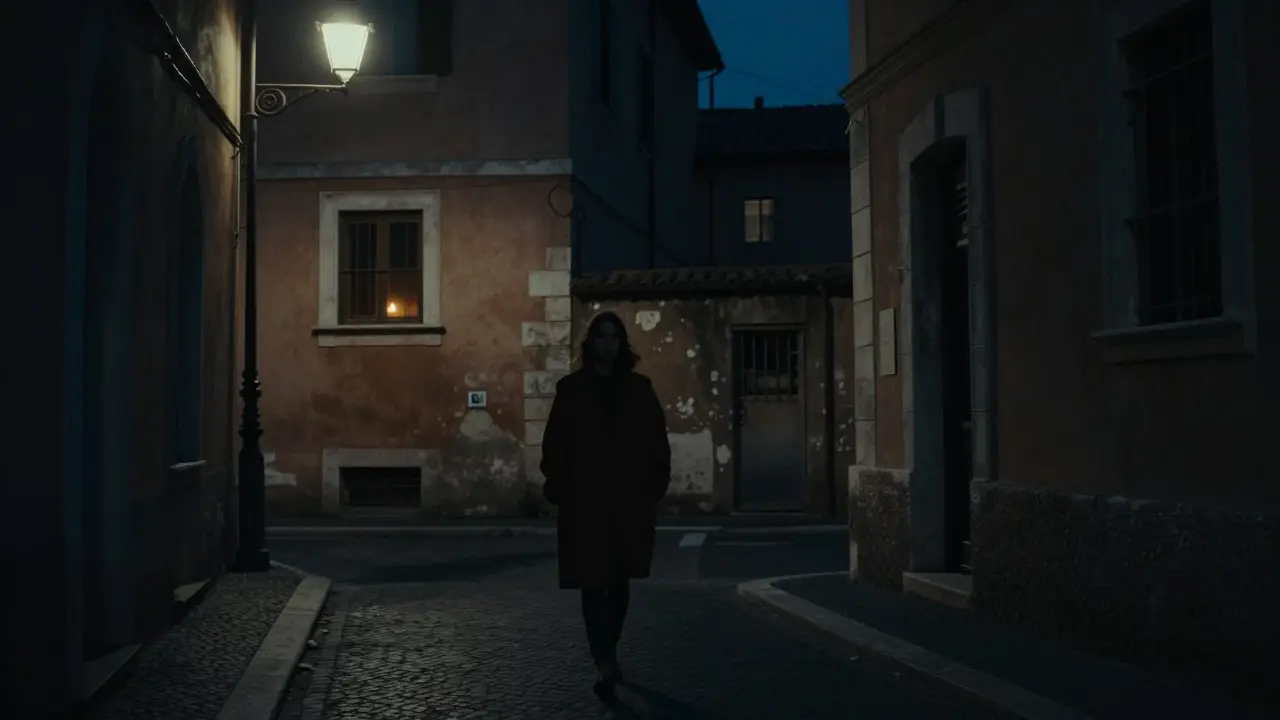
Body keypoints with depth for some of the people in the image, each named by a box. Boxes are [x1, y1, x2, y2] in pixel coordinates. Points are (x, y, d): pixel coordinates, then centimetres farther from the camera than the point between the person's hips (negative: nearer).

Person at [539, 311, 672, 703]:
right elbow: (555, 444, 1)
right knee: (593, 585, -9)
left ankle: (607, 658, 28)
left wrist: (654, 488, -3)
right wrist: (559, 491, -7)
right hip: (585, 503, -2)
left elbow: (657, 442, 6)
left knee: (619, 583, 12)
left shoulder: (639, 388, 7)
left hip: (630, 503, 2)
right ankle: (605, 666, -15)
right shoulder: (570, 389, 3)